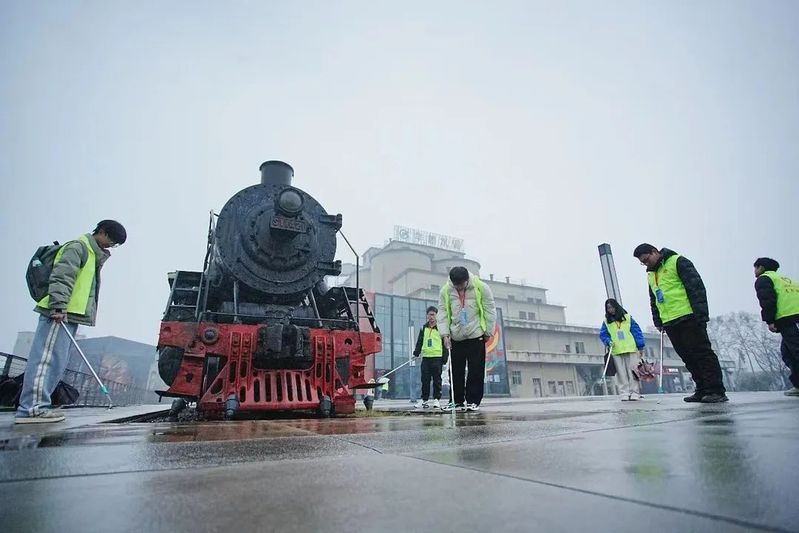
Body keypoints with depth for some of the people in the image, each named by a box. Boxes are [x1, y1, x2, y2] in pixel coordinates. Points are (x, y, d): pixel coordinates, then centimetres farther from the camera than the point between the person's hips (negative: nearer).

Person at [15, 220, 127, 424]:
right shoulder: (78, 247, -5)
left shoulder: (94, 255, 25)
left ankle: (36, 405, 13)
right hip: (59, 314, -10)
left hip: (68, 315, 10)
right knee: (47, 357, -11)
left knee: (57, 361, 9)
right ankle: (32, 408, -11)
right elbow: (61, 277, -17)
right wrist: (58, 306, -24)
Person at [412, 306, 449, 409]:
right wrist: (416, 353, 5)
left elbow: (445, 344, -1)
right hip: (426, 357, 4)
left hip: (437, 357, -3)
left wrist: (445, 358, -6)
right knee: (425, 380, 6)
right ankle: (424, 399, 14)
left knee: (437, 380, 3)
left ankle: (437, 399, 13)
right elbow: (419, 342, 15)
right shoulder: (423, 328, 12)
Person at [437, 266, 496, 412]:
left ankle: (473, 401, 11)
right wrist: (445, 334, -11)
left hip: (476, 336, -2)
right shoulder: (445, 291, -6)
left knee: (476, 370, 1)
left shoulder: (481, 288, -10)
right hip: (455, 337, 2)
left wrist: (488, 332, -2)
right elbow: (443, 314, -2)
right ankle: (458, 401, 17)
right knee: (456, 371, 7)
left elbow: (490, 311, -3)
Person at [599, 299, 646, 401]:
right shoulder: (606, 321, 8)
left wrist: (640, 346, -2)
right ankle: (624, 393, 3)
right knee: (621, 373, 1)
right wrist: (608, 341, -13)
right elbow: (603, 334, 7)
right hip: (616, 351, 1)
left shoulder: (627, 317, 5)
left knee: (632, 371, 0)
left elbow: (636, 331, 3)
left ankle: (634, 392, 4)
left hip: (630, 349, -1)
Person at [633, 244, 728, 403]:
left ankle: (716, 391, -1)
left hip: (689, 318, -8)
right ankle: (703, 390, 14)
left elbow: (696, 286, -12)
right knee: (688, 357, 8)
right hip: (670, 323, 8)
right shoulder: (650, 275, 20)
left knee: (702, 353, -5)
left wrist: (700, 313, -18)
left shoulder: (677, 262, -4)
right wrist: (658, 321, 16)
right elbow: (653, 301, 24)